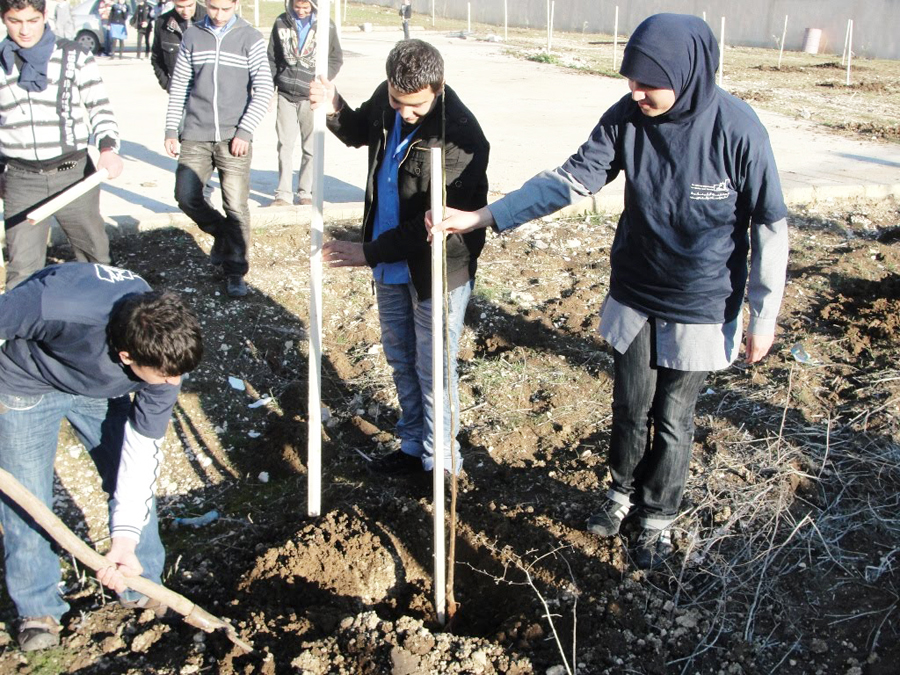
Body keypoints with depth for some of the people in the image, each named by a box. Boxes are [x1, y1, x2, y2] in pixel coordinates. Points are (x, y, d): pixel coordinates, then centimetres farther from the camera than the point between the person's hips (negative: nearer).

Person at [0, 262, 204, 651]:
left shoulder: (165, 354, -29)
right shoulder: (56, 305, -45)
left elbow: (143, 446, -21)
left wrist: (125, 537, -27)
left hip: (101, 388, 3)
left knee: (135, 483, 2)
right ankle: (37, 608, 21)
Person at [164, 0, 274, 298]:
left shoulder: (250, 38, 0)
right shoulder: (192, 36, 8)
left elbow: (264, 89, -4)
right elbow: (178, 86, 13)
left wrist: (245, 130, -12)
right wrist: (171, 129, 8)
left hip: (233, 137, -3)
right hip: (196, 135, 3)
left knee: (236, 206, -4)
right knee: (186, 196, -4)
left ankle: (235, 272, 10)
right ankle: (222, 234, 24)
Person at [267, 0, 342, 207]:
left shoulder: (326, 26, -1)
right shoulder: (281, 23, 4)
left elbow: (336, 58, 4)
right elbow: (272, 58, 9)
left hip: (312, 97, -1)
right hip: (286, 95, 2)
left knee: (311, 148, 3)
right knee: (285, 146, 1)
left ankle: (306, 192, 14)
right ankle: (283, 194, 6)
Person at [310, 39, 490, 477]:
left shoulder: (460, 136, -27)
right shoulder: (386, 100, -5)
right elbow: (361, 133, 19)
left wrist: (369, 253, -21)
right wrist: (335, 110, -4)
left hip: (438, 269, -7)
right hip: (391, 264, 8)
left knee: (433, 371, 5)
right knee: (400, 359, 20)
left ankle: (439, 463, 24)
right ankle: (412, 445, 39)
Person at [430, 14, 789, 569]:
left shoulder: (737, 129, -22)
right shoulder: (626, 117, -12)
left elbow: (770, 226, -13)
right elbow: (570, 180, -11)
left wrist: (765, 316, -9)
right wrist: (484, 217, -20)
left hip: (700, 309, -3)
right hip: (633, 296, 3)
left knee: (673, 420, 12)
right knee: (629, 408, 17)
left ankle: (659, 517, 36)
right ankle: (623, 492, 44)